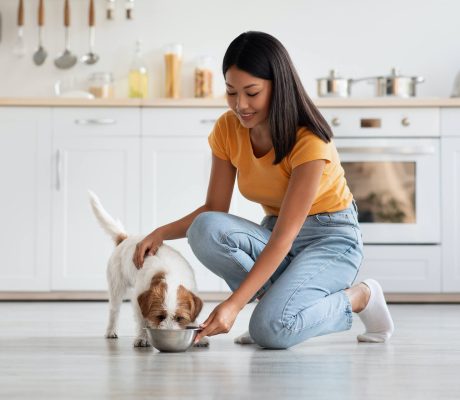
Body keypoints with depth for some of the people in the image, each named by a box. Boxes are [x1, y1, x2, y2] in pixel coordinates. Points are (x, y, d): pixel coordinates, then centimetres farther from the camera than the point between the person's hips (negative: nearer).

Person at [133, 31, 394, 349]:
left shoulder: (309, 141, -25)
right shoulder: (227, 129, -7)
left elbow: (284, 236, -30)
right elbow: (215, 209, -3)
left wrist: (235, 303, -38)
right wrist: (163, 232, -22)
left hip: (330, 239, -5)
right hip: (276, 236, 5)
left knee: (270, 329, -30)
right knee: (205, 230, -27)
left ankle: (358, 297, -2)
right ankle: (278, 299, -7)